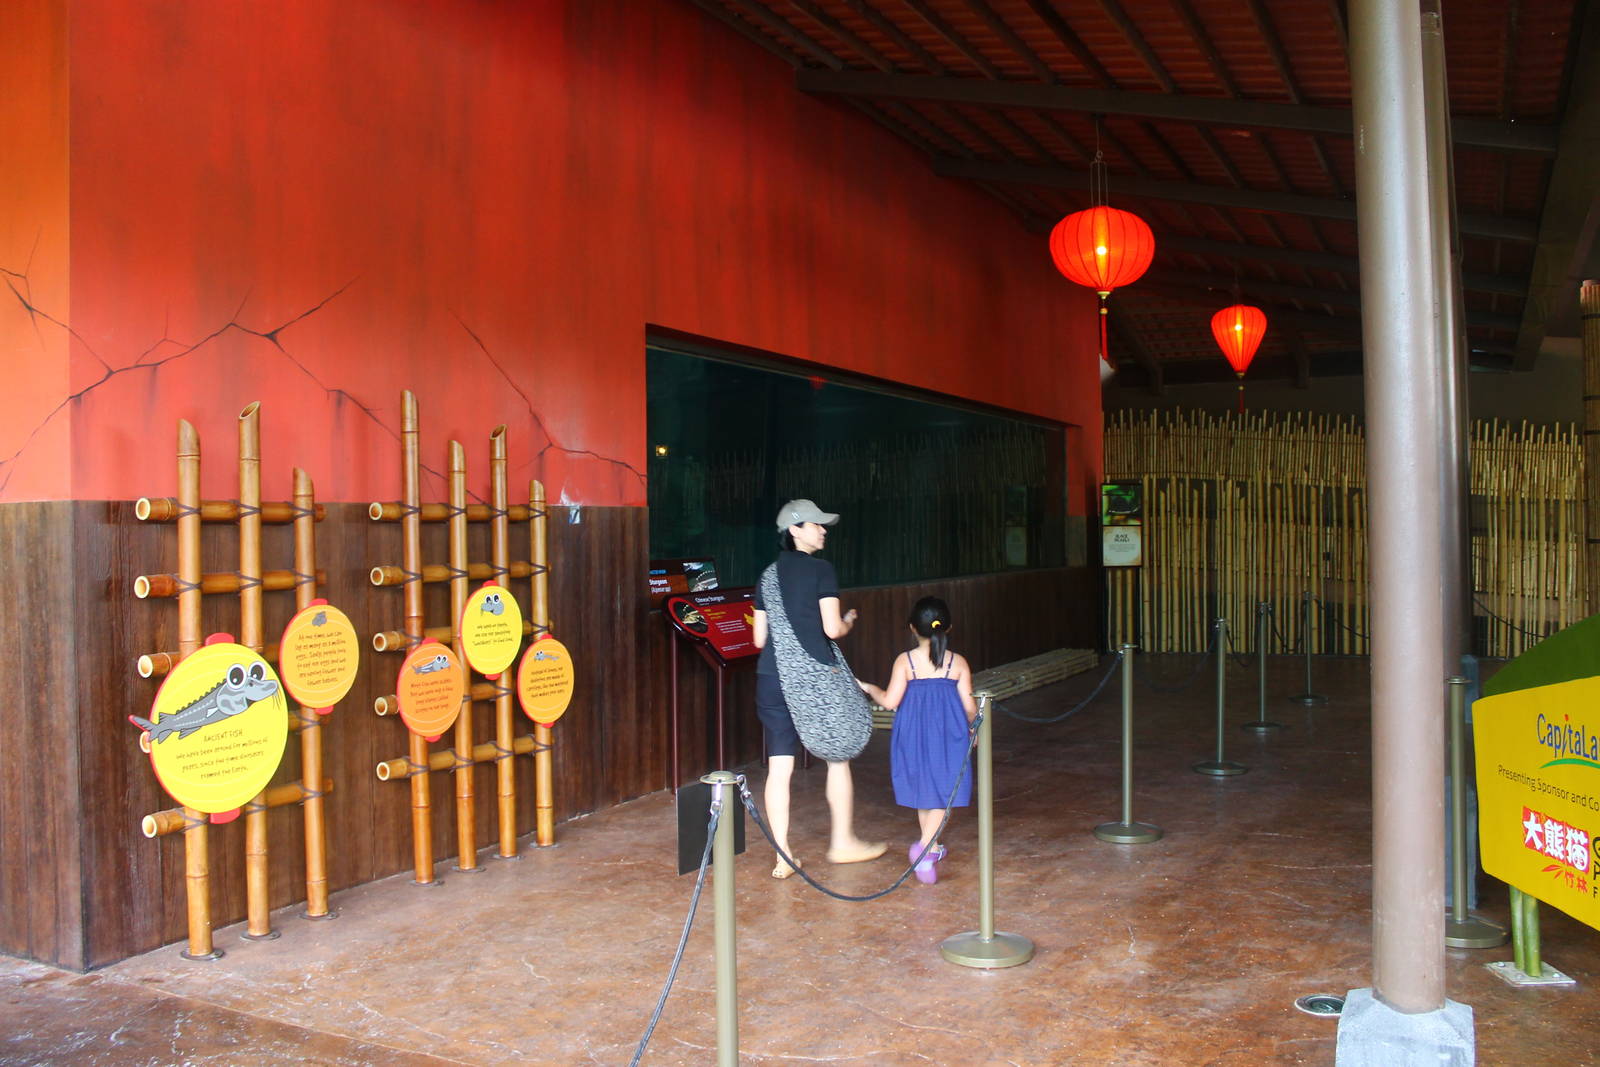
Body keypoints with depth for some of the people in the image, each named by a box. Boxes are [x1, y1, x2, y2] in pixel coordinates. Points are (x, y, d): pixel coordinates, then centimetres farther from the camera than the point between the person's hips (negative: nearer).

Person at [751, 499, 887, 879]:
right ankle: (842, 843, 23)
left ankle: (783, 857, 6)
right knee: (838, 759, 13)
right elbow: (832, 628, -11)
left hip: (771, 678, 5)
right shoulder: (820, 569, -6)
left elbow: (758, 638, 13)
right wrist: (849, 621, 10)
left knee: (779, 768, 4)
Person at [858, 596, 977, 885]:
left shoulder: (905, 661, -8)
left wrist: (869, 688, 5)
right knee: (943, 790, 6)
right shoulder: (958, 663, -5)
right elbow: (969, 707, -4)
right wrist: (972, 728, 16)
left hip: (913, 736, 1)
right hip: (949, 734, -1)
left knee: (922, 790, 18)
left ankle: (931, 849, 31)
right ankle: (925, 845, -15)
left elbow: (890, 701, -14)